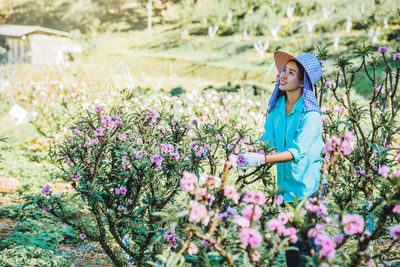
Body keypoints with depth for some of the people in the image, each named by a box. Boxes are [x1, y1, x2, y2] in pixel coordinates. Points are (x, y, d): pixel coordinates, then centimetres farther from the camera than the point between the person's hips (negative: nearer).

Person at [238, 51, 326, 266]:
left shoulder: (311, 113, -17)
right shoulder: (277, 106, 4)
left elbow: (297, 151, -25)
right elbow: (268, 138, 5)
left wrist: (261, 159, -35)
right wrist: (247, 153, -13)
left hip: (307, 189, -6)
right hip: (285, 186, 6)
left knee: (304, 243, -2)